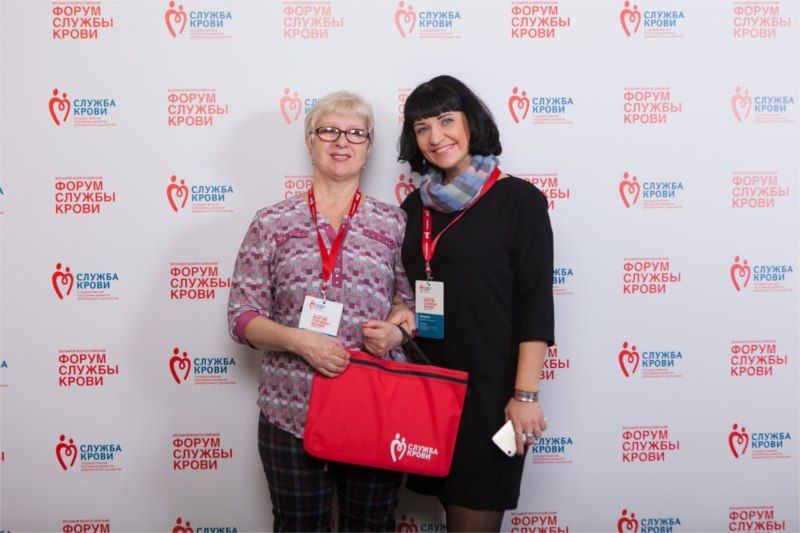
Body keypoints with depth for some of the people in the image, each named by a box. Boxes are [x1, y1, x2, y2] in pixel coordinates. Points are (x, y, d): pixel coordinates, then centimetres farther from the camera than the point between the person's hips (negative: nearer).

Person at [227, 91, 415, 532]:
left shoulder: (394, 223, 6)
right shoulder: (272, 223, 3)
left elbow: (418, 303, 11)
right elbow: (242, 316, 1)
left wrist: (397, 330, -11)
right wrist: (298, 339, -16)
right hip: (292, 414, 0)